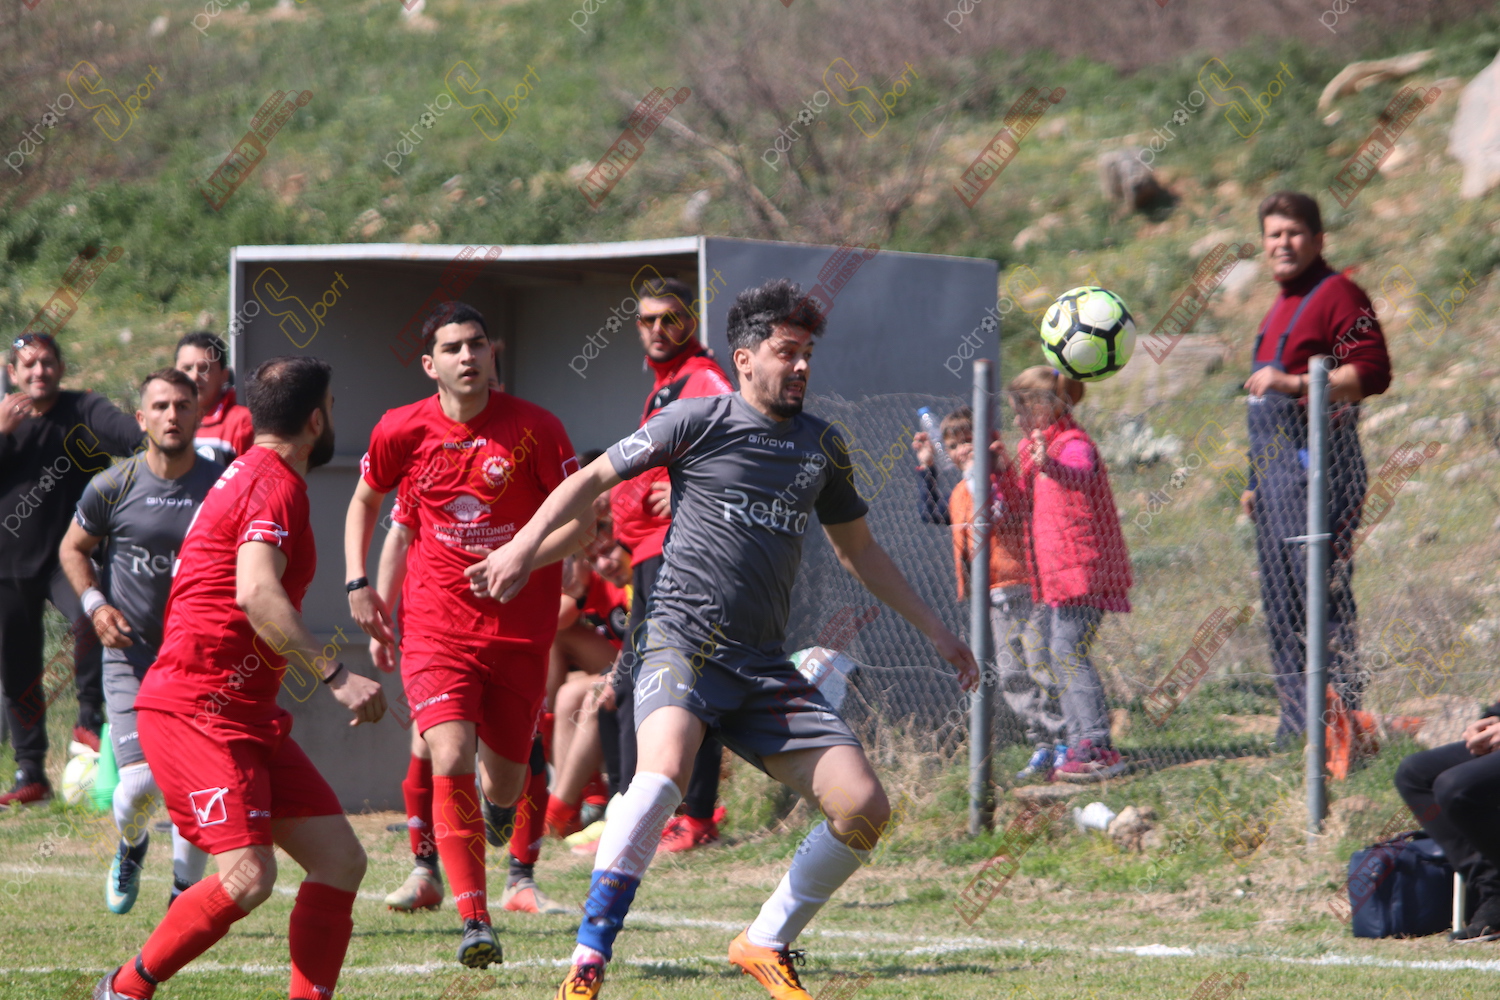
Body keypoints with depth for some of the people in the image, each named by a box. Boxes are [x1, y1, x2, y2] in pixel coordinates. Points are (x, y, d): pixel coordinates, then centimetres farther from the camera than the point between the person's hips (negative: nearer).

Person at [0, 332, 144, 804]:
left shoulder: (83, 411, -1)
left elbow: (115, 428, -23)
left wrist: (149, 438, -45)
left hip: (67, 556, -4)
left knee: (90, 615, -34)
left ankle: (90, 719, -17)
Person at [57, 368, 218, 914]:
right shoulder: (112, 487, -4)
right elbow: (73, 548, 13)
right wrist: (95, 604, -3)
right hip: (131, 655, -1)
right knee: (141, 783, -11)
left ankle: (185, 890, 14)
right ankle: (130, 847, 24)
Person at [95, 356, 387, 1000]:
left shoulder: (251, 476, 21)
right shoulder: (275, 484, -12)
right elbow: (256, 594, -28)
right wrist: (335, 674, -31)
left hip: (244, 714, 11)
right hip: (196, 710, -11)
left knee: (341, 861, 2)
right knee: (248, 877, -22)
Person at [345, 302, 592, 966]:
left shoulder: (534, 428, -7)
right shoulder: (402, 431, -2)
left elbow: (580, 518, -1)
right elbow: (365, 499, 17)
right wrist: (358, 584, 6)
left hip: (519, 630, 0)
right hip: (435, 628, 0)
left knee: (503, 782, 10)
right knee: (451, 763, -22)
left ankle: (500, 805, 53)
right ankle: (475, 923, -19)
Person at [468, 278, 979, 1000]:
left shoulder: (822, 446, 17)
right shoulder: (699, 421, 1)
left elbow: (857, 549, 30)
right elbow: (595, 478, 5)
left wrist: (932, 628, 31)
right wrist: (525, 546, -8)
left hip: (763, 667, 6)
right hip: (682, 638, -6)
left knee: (864, 808, -5)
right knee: (665, 770, -35)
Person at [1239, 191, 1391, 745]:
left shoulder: (1338, 295, -6)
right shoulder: (1278, 309, 24)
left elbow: (1372, 372, -18)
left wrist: (1292, 383, -22)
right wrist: (1254, 480, 27)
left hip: (1317, 466, -10)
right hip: (1275, 472, 10)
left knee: (1322, 592, -13)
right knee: (1279, 605, 9)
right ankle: (1297, 719, 12)